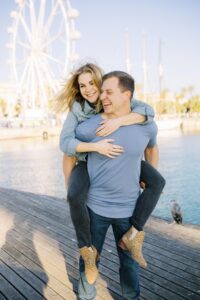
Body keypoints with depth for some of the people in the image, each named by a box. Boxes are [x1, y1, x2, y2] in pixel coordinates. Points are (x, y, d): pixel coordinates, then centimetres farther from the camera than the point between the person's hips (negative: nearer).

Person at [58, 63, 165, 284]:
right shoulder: (76, 110, -16)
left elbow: (147, 111, -29)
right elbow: (65, 143, -28)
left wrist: (118, 121, -45)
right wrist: (96, 146, -43)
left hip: (118, 158, 3)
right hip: (88, 161, -2)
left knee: (157, 181, -19)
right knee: (75, 197, -35)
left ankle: (131, 235, -15)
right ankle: (86, 249, -14)